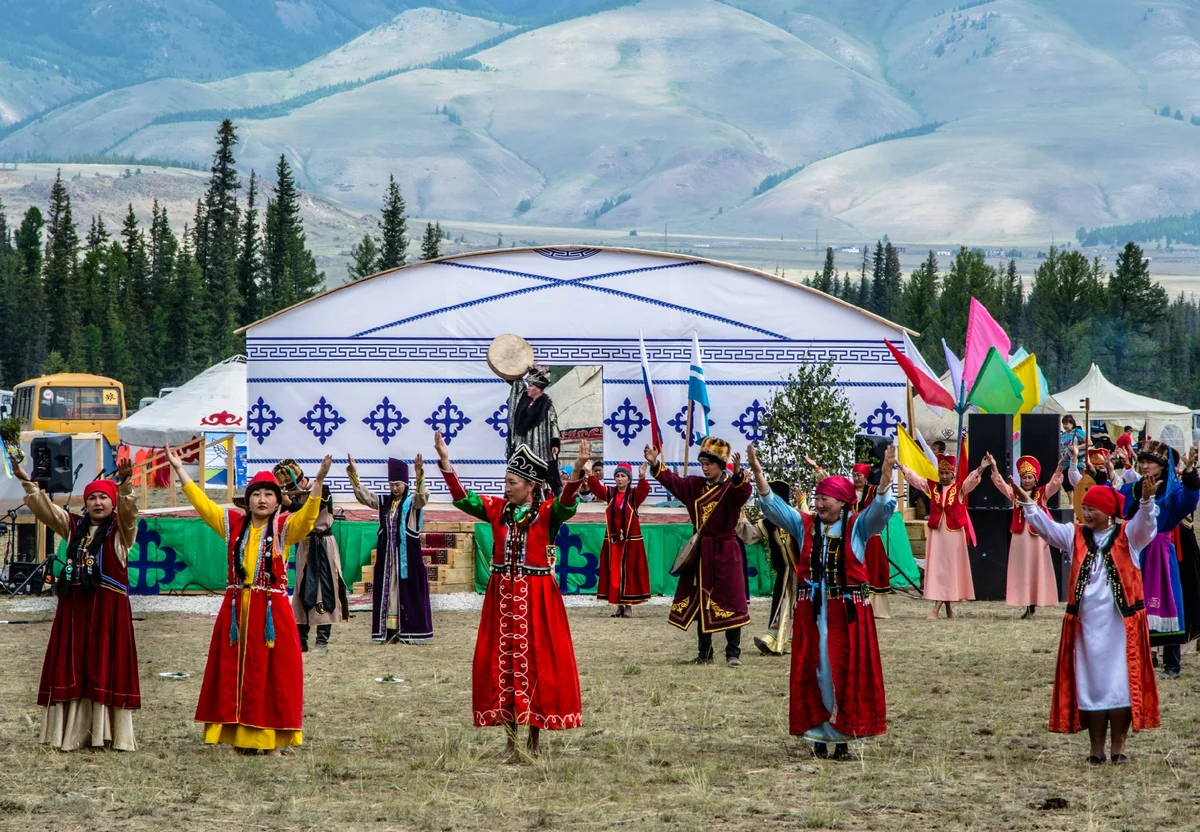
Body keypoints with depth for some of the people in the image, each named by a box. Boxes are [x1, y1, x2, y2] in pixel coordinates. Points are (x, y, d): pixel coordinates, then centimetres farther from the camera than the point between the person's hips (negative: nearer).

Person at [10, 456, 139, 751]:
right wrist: (26, 481, -1)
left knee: (106, 667, -4)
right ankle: (73, 730, 6)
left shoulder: (121, 528, 1)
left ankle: (111, 732, -2)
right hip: (74, 605, 5)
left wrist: (125, 483, -36)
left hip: (108, 607, -5)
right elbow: (44, 507, 11)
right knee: (71, 666, 3)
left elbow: (128, 508, -18)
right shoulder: (74, 526, 15)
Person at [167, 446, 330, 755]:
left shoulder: (285, 527, -1)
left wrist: (319, 481, -32)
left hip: (271, 610, -3)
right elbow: (202, 503, 11)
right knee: (236, 674, 5)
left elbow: (307, 517, -19)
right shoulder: (233, 523, 9)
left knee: (272, 675, -1)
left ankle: (271, 739, 3)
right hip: (236, 609, 3)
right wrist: (179, 469, 8)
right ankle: (241, 736, 11)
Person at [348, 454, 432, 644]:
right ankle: (391, 630, 5)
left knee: (408, 591, -4)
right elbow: (364, 496, 7)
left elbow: (422, 497, -22)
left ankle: (410, 632, -4)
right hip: (387, 555, 5)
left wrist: (419, 475, -39)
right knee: (388, 590, 3)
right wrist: (353, 475, -5)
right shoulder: (384, 502, 11)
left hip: (407, 555, -5)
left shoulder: (412, 502, -3)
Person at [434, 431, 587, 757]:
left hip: (537, 597, -4)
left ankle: (535, 740, 8)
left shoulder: (547, 512, -5)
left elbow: (566, 505, -25)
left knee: (537, 664, -1)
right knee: (502, 664, 4)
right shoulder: (497, 509, 7)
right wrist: (445, 462, -8)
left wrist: (577, 473, -42)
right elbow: (463, 498, 2)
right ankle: (511, 741, 12)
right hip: (502, 595, 4)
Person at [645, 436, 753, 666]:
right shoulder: (694, 486, 7)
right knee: (701, 603, 10)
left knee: (730, 602, -6)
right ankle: (704, 653, 19)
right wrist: (656, 465, -18)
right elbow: (673, 481, -1)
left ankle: (733, 653, -1)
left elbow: (743, 493, -33)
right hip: (700, 552, 6)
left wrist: (738, 475, -54)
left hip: (725, 552, -6)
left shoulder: (732, 487, -12)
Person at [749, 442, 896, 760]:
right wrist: (758, 474, -13)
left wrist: (886, 474, -29)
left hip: (849, 610, -2)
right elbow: (772, 506, 0)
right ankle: (818, 734, 7)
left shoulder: (857, 527, 0)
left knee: (848, 672, -1)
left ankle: (843, 737, 4)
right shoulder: (804, 525, 7)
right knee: (813, 670, 1)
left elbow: (881, 507, -13)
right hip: (812, 611, 2)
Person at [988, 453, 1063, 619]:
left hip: (1037, 537, -3)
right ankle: (1027, 607, 7)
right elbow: (999, 482, 4)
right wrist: (993, 467, -10)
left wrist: (1059, 468, -24)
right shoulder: (1015, 493, 9)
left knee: (1036, 570, 0)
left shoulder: (1042, 493, 2)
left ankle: (1033, 605, 2)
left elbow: (1056, 482, -9)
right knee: (1021, 571, 2)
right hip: (1019, 537, 3)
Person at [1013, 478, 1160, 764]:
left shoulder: (1128, 536, 0)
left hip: (1121, 623, -3)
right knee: (1090, 684, 5)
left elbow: (1144, 523, -17)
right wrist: (1027, 502, -13)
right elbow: (1045, 526, 1)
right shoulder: (1076, 536, 9)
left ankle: (1118, 746, 7)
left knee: (1121, 683, -1)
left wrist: (1147, 500, -37)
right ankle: (1096, 748, 12)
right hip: (1086, 623, 3)